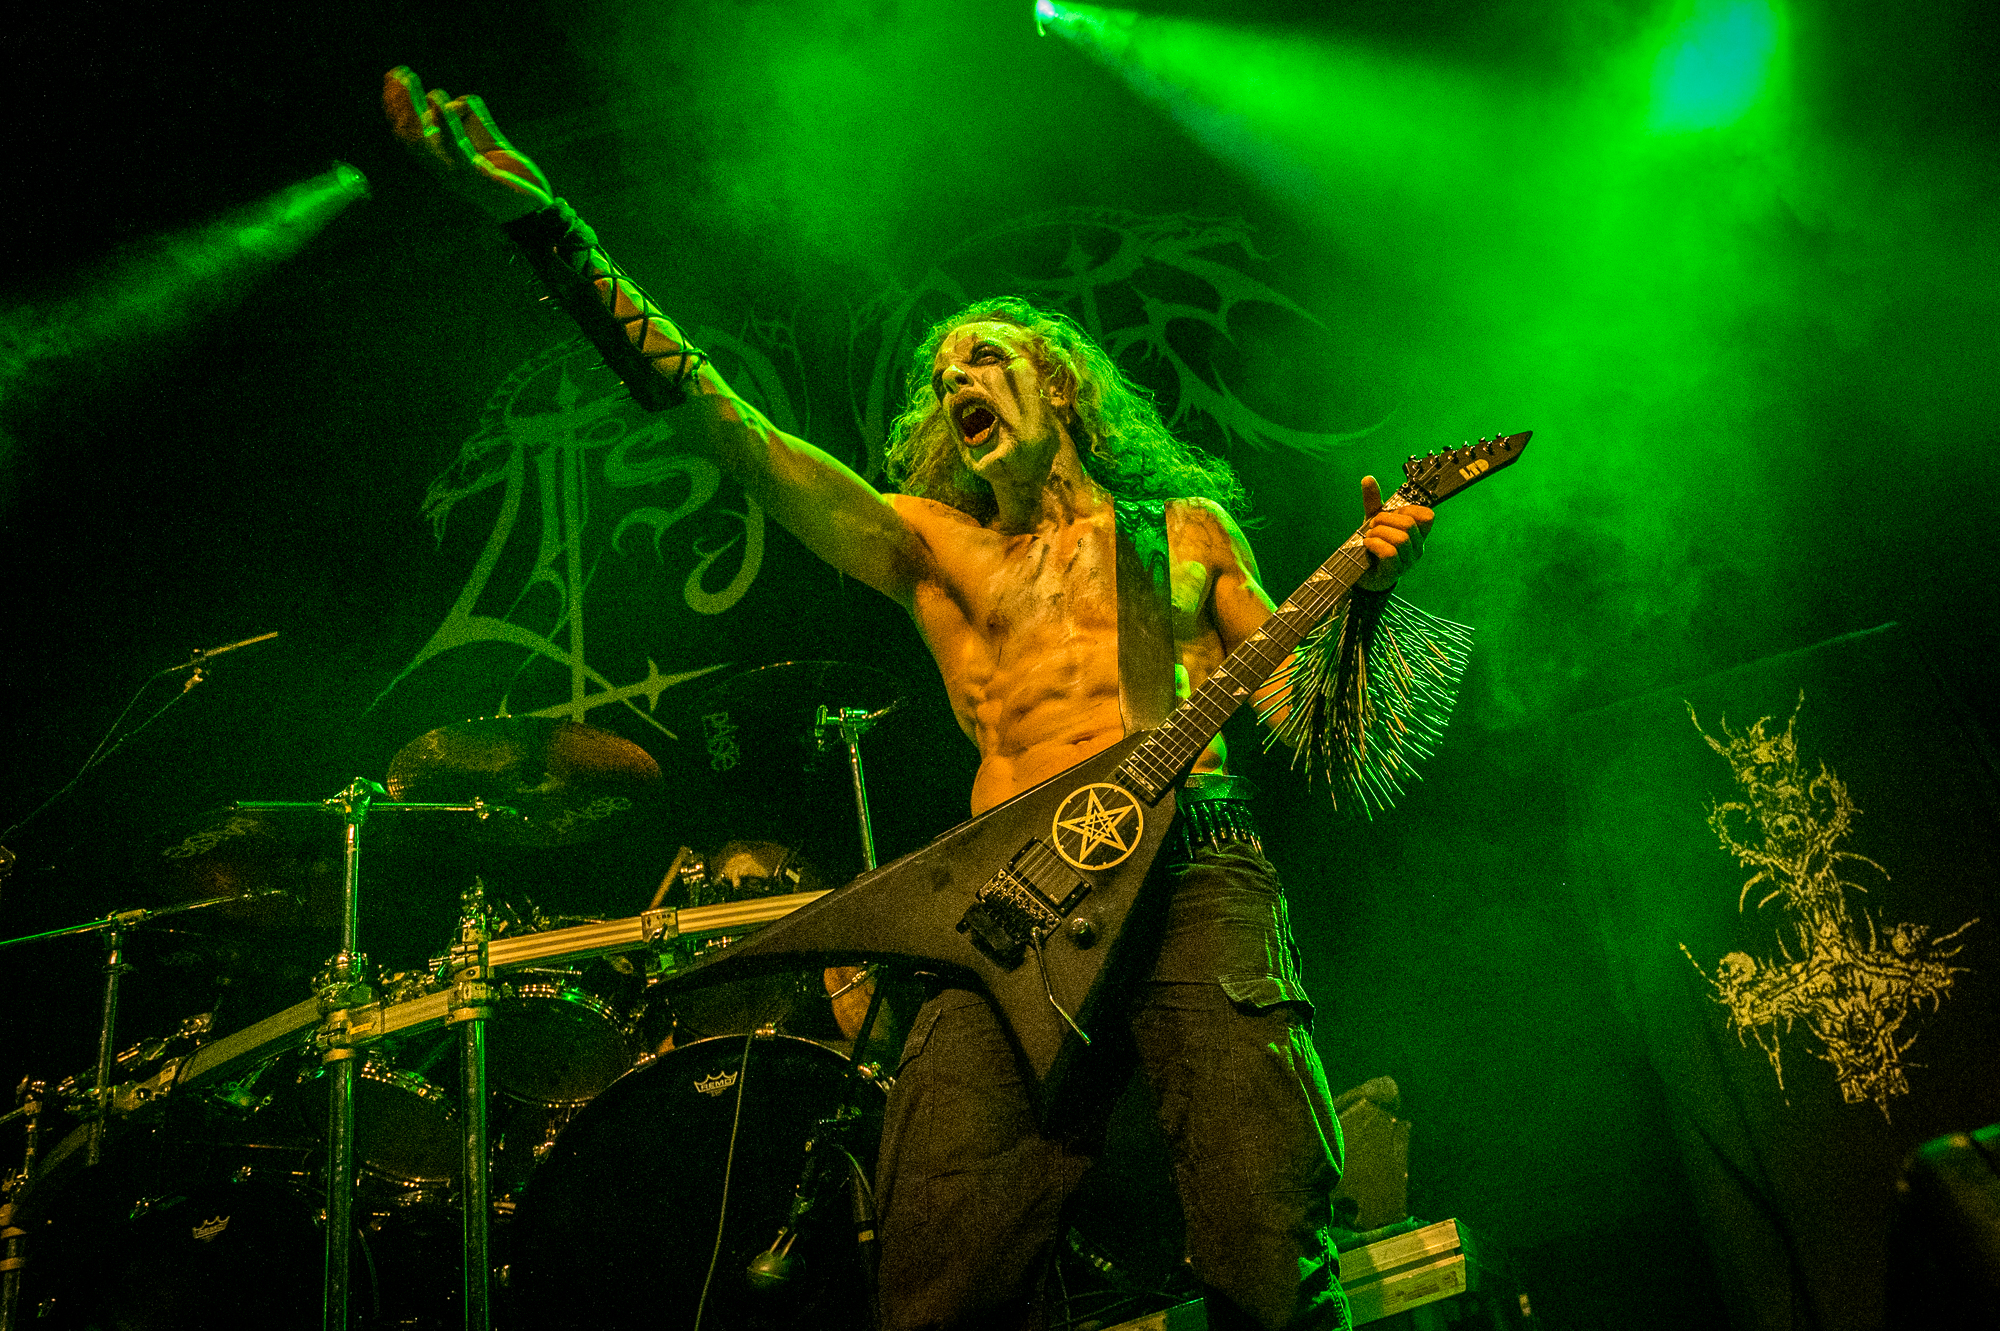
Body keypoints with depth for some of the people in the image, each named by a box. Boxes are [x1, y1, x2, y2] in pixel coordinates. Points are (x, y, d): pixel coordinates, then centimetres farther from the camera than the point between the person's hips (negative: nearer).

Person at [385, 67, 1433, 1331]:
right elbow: (734, 430, 9)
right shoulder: (931, 547, 21)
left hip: (1195, 866, -1)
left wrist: (1364, 588, -1)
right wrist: (551, 229, 0)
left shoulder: (1186, 528, 22)